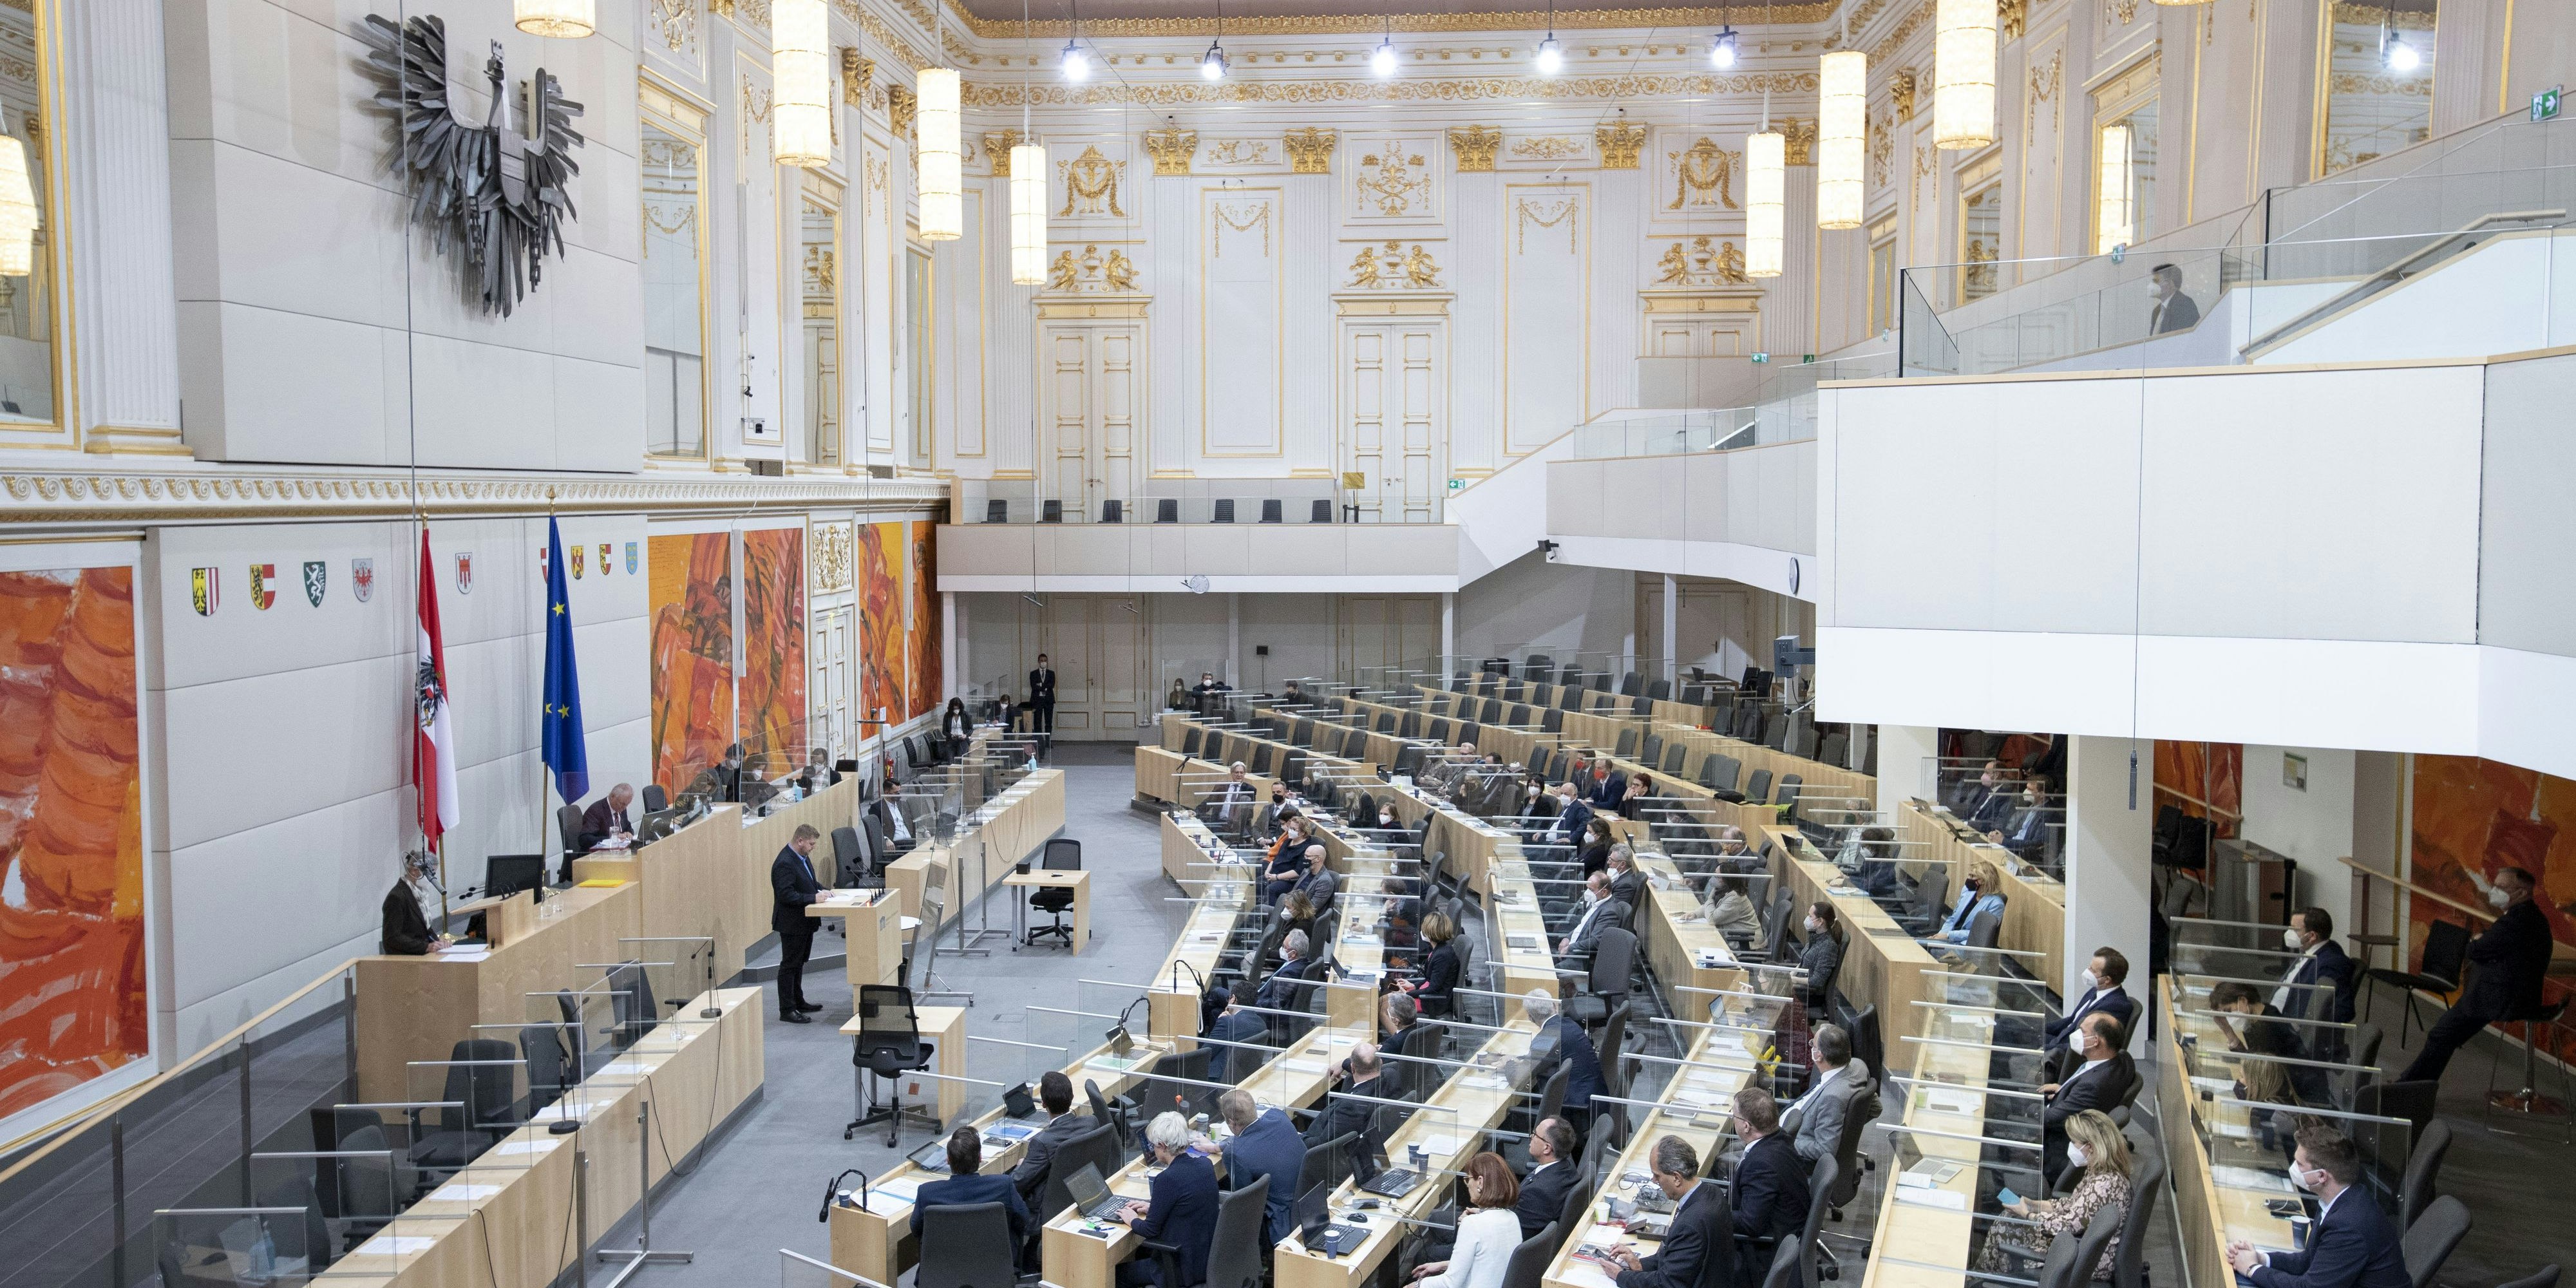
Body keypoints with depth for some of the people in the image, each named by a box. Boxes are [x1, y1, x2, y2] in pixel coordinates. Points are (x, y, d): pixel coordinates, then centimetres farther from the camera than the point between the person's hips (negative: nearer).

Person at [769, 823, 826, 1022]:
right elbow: (786, 895, -28)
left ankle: (798, 1001, 34)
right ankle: (787, 1010, 6)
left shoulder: (802, 857, 6)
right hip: (792, 923, -10)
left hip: (804, 922, 10)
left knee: (799, 963, 21)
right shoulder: (784, 863, -24)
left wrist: (820, 888, 2)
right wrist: (814, 897, -26)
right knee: (789, 965, -1)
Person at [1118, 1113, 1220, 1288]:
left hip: (1185, 1269, -8)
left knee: (1120, 1273, 12)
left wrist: (1132, 1220, 5)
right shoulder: (1204, 1164, -2)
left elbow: (1151, 1230, -15)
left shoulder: (1168, 1178, -25)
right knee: (1141, 1252, 27)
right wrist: (1153, 1207, 17)